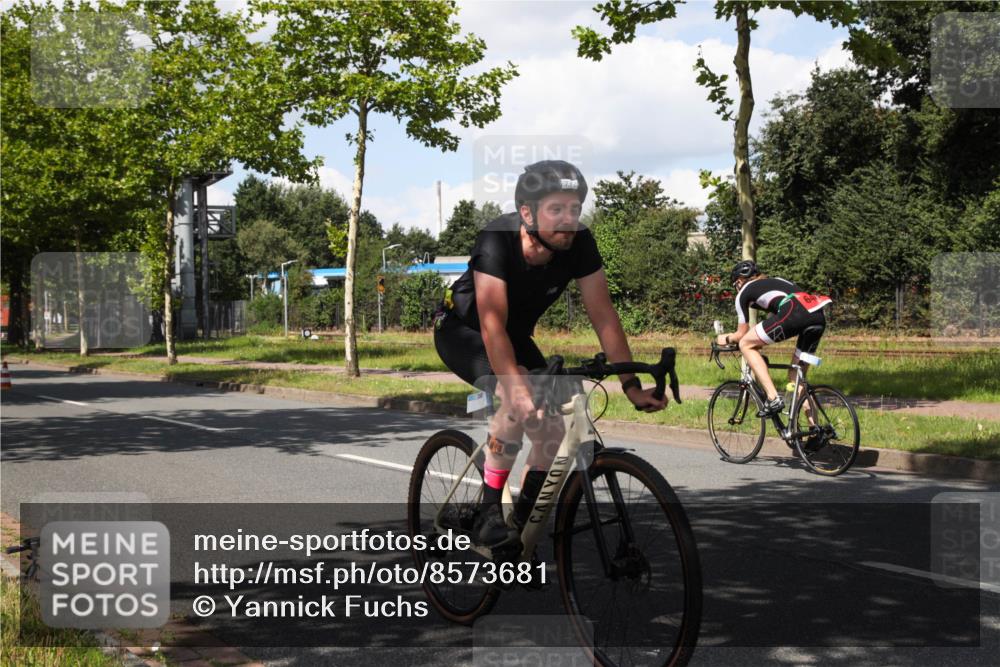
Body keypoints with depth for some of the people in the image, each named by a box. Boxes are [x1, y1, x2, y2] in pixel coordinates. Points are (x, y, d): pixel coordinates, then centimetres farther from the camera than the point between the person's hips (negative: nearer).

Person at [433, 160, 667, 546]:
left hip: (516, 335, 6)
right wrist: (519, 390, -53)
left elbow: (603, 316, -18)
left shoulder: (579, 245, -21)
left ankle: (524, 520, 14)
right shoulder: (497, 241, -35)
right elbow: (492, 327, -41)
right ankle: (488, 515, -22)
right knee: (519, 395, -32)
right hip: (461, 329, -5)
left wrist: (631, 384, -24)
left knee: (552, 430, -7)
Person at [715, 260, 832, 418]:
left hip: (794, 314, -7)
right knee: (796, 377, 19)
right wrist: (761, 340, 62)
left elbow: (742, 334, 25)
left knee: (746, 344, 9)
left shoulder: (744, 292, 21)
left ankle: (774, 399, -2)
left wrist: (726, 339, 46)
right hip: (819, 316, 7)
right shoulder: (777, 281, 39)